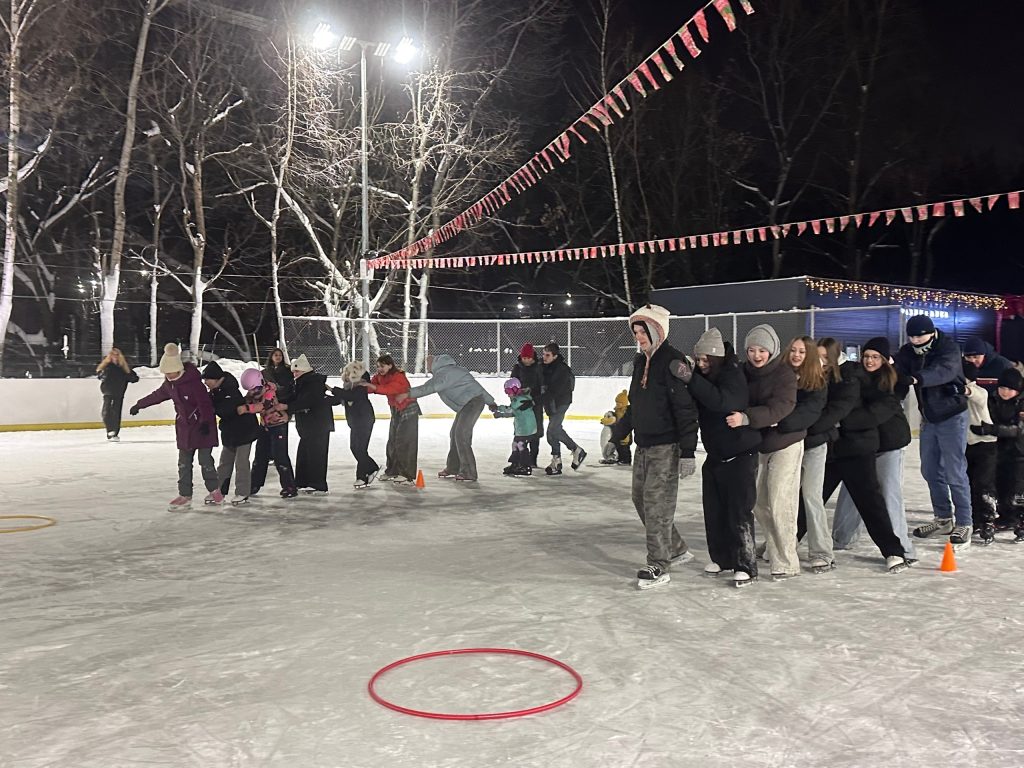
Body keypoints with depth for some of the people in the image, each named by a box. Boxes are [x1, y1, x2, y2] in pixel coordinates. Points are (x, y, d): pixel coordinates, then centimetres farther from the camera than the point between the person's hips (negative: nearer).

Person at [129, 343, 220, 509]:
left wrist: (205, 421, -32)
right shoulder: (169, 384, 5)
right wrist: (139, 405, 33)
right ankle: (185, 495, 12)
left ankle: (215, 491, 10)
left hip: (201, 426, -7)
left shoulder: (193, 381, -19)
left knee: (205, 459, -4)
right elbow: (157, 395, 23)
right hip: (184, 426, 8)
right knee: (184, 463, 6)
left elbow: (205, 402, -24)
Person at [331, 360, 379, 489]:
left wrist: (333, 390, -28)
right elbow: (339, 399, 11)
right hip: (354, 422, 9)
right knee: (354, 447, 10)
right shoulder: (348, 385, 10)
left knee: (360, 448, -6)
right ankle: (372, 468, 21)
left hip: (364, 421, -9)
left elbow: (351, 396, -30)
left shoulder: (361, 385, -15)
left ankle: (362, 477, 2)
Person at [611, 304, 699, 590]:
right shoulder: (641, 362, 12)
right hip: (643, 445, 9)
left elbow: (687, 409, -18)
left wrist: (687, 452, -21)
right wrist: (616, 432, 23)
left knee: (657, 503, -6)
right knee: (641, 498, 14)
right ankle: (676, 549, 30)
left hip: (666, 447, -9)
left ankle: (658, 567, 4)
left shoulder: (673, 362, -15)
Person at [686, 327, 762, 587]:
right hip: (714, 456, 8)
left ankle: (746, 566, 4)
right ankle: (721, 557, 27)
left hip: (740, 456, -8)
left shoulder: (733, 376, -19)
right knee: (714, 510, 13)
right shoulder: (705, 377, 3)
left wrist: (691, 379, -41)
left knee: (739, 512, -5)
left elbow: (721, 401, -36)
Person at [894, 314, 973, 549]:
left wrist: (917, 378, -51)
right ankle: (943, 519, 27)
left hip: (952, 417, -7)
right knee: (930, 471, 13)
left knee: (954, 473, -6)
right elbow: (896, 370, -14)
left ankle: (963, 525, 4)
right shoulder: (908, 352, 0)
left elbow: (943, 371, -36)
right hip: (928, 418, 7)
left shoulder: (948, 349, -17)